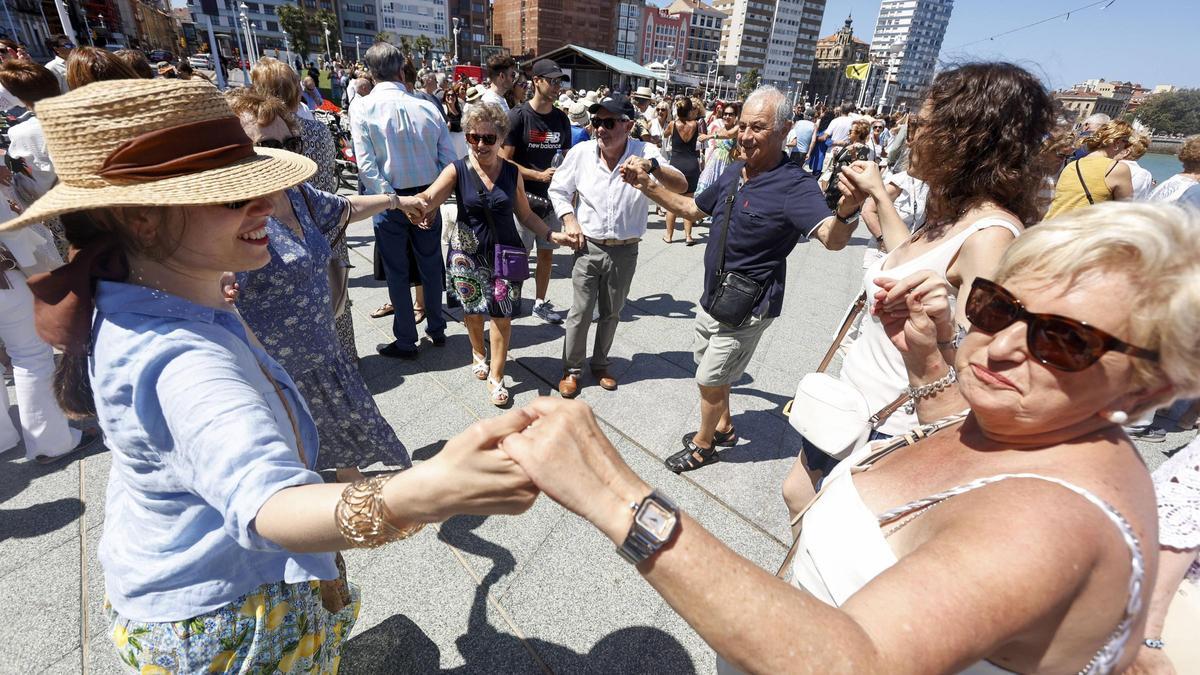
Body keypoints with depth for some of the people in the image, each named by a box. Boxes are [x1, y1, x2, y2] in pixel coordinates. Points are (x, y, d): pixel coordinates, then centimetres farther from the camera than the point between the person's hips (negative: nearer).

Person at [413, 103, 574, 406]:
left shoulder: (513, 171, -2)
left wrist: (552, 234, -7)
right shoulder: (457, 170, -7)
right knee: (473, 310, 14)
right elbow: (429, 199, -21)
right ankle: (479, 353, 46)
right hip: (467, 253, 0)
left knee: (502, 314, 0)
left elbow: (525, 214, 6)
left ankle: (496, 377, 17)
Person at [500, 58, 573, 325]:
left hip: (552, 198, 5)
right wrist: (539, 175, -18)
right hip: (523, 197, -5)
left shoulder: (561, 119, 9)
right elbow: (504, 161, -12)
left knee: (546, 253, 11)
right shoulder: (518, 116, -8)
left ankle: (540, 303, 25)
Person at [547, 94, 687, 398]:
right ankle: (571, 369, 23)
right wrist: (569, 220, -8)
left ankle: (600, 364, 36)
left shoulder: (644, 153, -11)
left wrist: (652, 166, -42)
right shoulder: (581, 152, -7)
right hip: (588, 247, 0)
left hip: (625, 251, 1)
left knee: (611, 313, 15)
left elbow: (680, 186, -23)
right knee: (580, 312, 3)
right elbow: (558, 189, 7)